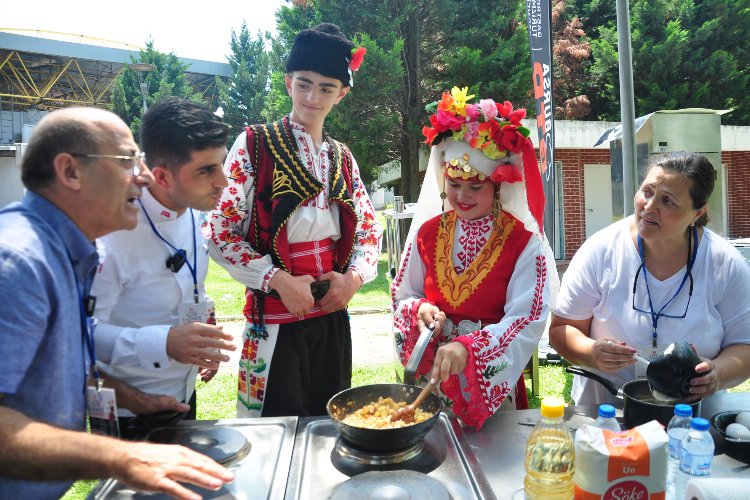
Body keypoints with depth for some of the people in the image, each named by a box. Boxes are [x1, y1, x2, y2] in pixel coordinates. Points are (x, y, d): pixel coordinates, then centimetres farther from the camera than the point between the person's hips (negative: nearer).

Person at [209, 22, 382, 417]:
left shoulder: (342, 158, 8)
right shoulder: (254, 145, -7)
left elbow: (370, 229, 12)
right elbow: (221, 233, -10)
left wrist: (354, 276, -7)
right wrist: (279, 279, -19)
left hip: (333, 319, 5)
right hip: (276, 323, -4)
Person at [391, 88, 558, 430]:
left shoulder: (523, 242, -12)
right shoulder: (427, 232, -1)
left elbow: (528, 319, -18)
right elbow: (403, 296, 7)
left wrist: (469, 346, -33)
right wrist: (420, 309, -17)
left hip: (491, 379, -2)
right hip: (431, 371, 3)